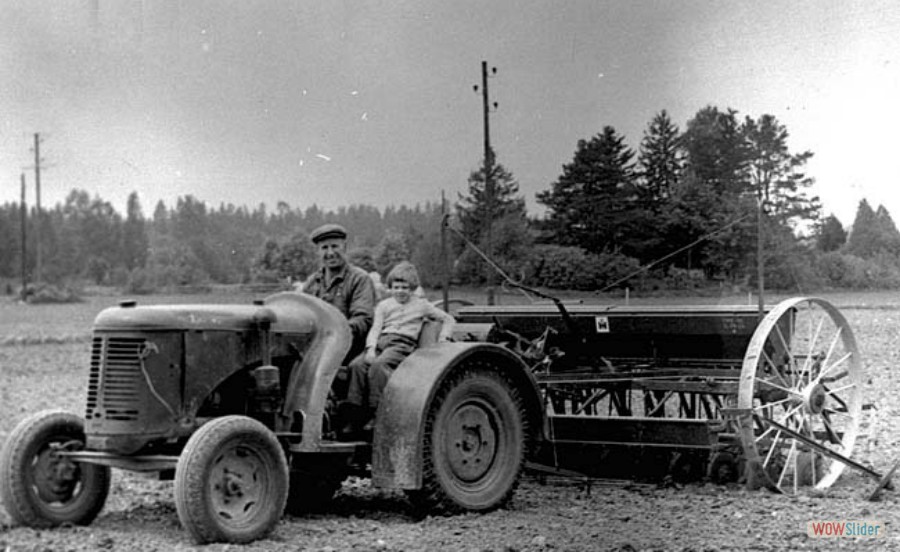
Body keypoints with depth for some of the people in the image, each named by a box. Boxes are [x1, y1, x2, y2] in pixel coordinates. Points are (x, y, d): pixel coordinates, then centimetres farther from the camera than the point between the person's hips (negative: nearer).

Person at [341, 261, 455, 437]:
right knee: (357, 365, -28)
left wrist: (442, 340, 6)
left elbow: (448, 320, 23)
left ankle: (378, 414, -36)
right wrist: (371, 349, -7)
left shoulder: (421, 305, 19)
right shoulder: (384, 305, 25)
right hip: (381, 342, 3)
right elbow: (375, 328, 12)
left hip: (403, 344, -3)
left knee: (378, 365, -36)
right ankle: (354, 418, -29)